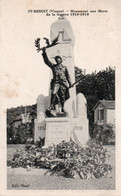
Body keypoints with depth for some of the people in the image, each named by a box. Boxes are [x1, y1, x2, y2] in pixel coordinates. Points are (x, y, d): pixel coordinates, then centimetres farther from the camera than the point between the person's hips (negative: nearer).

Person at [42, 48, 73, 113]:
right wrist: (44, 53, 3)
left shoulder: (64, 67, 15)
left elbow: (68, 75, 14)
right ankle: (51, 106, -14)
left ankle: (62, 108, 8)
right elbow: (47, 61, 9)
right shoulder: (53, 66, 14)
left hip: (63, 83, 1)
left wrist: (70, 83, 7)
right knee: (54, 93, -19)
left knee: (62, 96, 1)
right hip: (56, 82, -1)